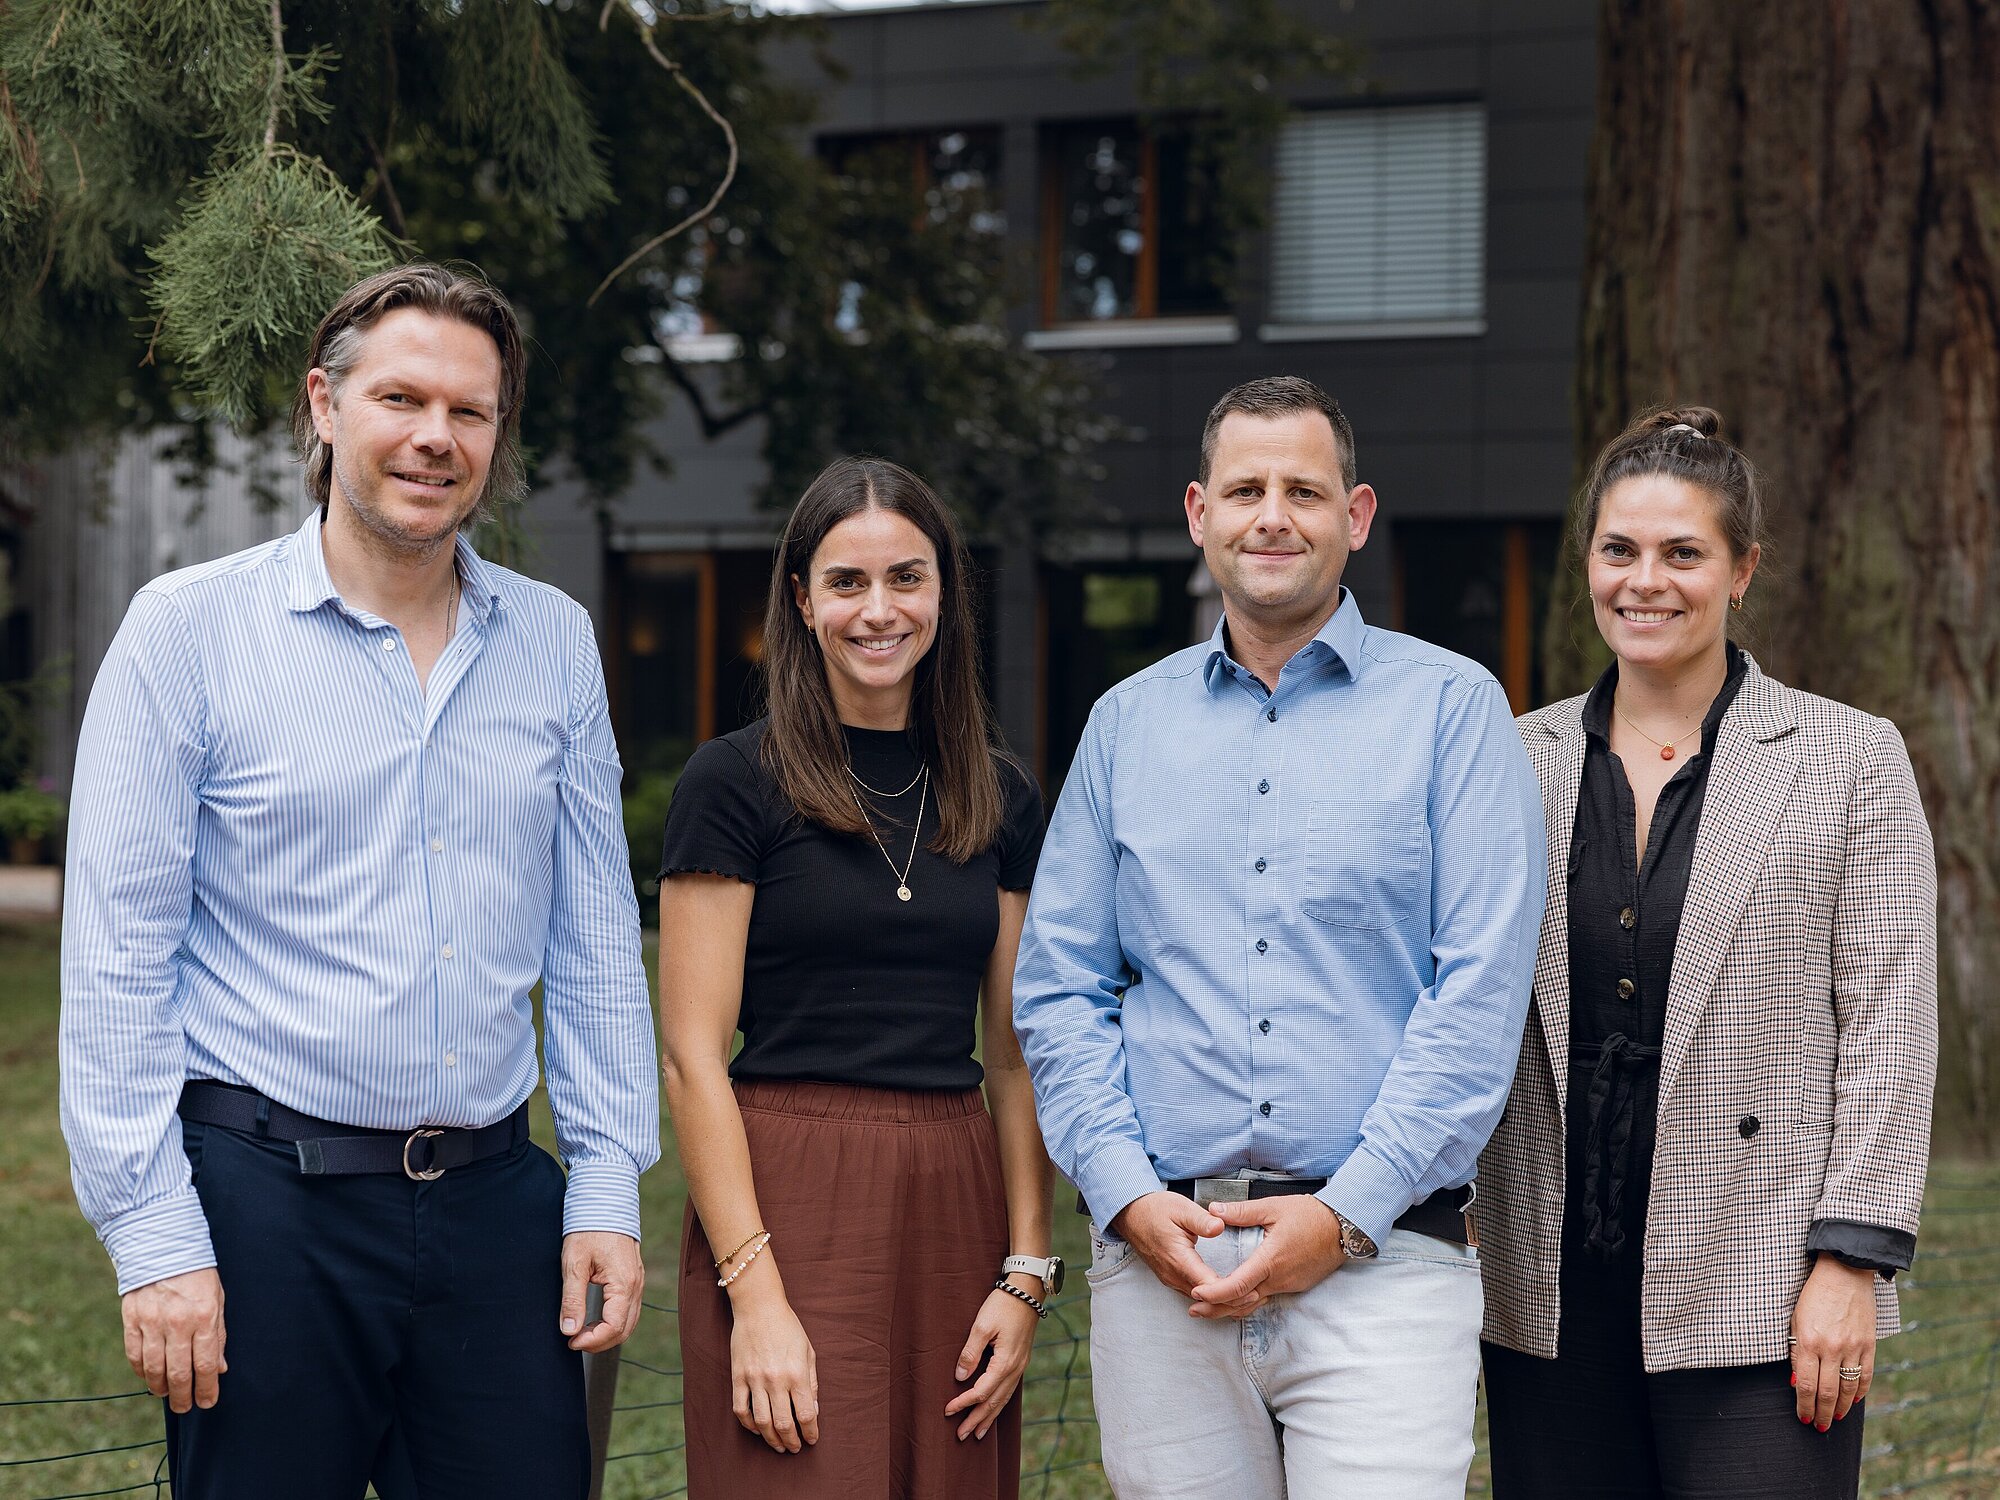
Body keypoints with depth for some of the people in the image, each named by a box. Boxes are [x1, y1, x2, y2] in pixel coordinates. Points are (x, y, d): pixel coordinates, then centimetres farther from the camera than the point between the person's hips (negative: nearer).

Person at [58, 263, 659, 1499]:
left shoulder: (554, 642, 9)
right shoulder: (189, 628, -2)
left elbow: (595, 942, 12)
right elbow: (117, 959, -5)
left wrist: (608, 1189, 5)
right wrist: (153, 1239, -11)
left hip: (496, 1200, 4)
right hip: (267, 1198, -3)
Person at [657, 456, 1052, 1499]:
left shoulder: (1000, 797, 11)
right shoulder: (735, 781, -3)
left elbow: (1016, 1053, 12)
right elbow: (692, 1058, -7)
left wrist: (1026, 1274, 2)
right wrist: (755, 1291, -14)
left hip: (956, 1215, 4)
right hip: (789, 1209, -4)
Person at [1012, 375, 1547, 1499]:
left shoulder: (1451, 709, 3)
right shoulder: (1128, 723, 13)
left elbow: (1481, 991, -5)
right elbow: (1059, 990, 11)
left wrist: (1345, 1213, -11)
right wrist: (1128, 1195, -4)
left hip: (1380, 1260, -3)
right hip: (1160, 1267, 3)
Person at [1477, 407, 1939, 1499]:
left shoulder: (1850, 760, 1)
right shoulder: (1519, 762, 10)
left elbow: (1888, 1030, -2)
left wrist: (1851, 1263, -10)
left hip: (1755, 1307, -3)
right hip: (1551, 1302, 3)